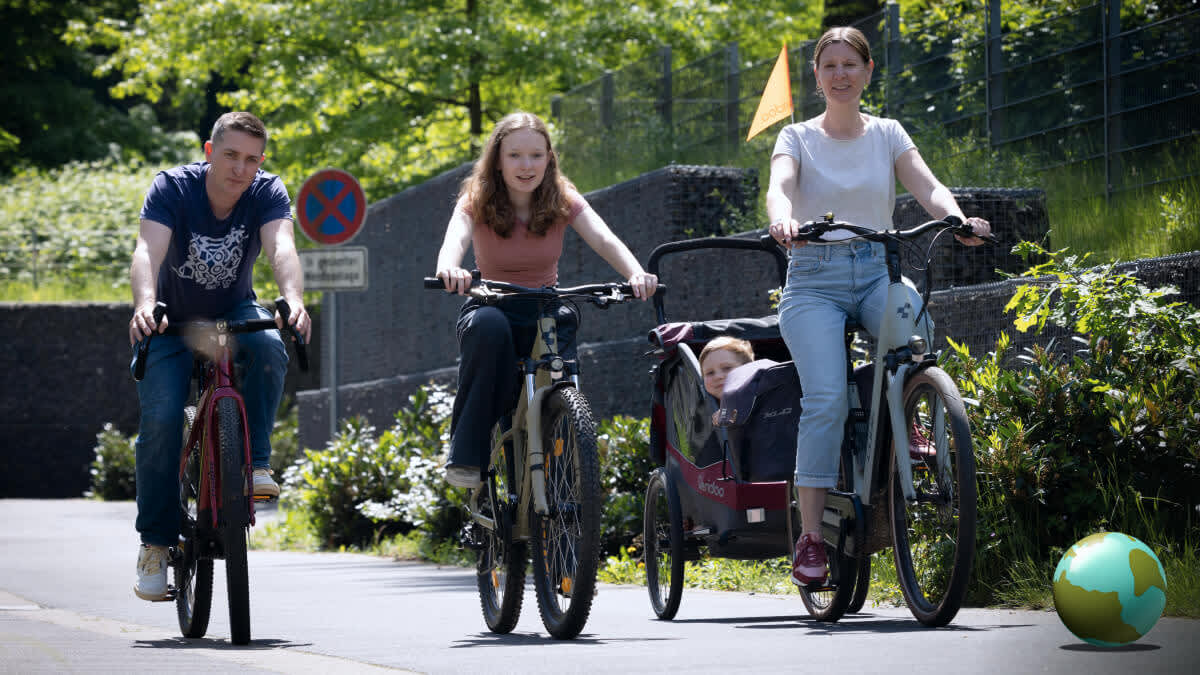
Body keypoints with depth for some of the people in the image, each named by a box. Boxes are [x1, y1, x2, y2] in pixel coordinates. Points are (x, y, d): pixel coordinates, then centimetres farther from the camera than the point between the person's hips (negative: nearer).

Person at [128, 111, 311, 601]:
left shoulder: (267, 193, -17)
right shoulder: (172, 188, -22)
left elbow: (281, 248, -35)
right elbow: (148, 250, -36)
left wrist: (293, 300, -56)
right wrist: (144, 304, -57)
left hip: (235, 314, 1)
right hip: (173, 321, -1)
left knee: (269, 346, -33)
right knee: (161, 418, -19)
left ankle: (254, 463, -19)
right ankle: (155, 542, -5)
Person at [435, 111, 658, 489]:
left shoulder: (563, 201, -4)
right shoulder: (476, 202, -9)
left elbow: (604, 239, -21)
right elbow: (455, 239, -30)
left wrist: (636, 274, -43)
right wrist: (449, 269, -56)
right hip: (493, 307, -2)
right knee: (489, 326, -39)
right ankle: (466, 455, -33)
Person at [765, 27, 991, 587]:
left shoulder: (887, 135, 10)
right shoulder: (798, 138, 6)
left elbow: (927, 187, -5)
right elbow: (778, 187, -14)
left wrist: (958, 219, -28)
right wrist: (782, 220, -38)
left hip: (877, 271, 1)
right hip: (814, 278, -1)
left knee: (914, 331, -35)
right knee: (827, 400, -24)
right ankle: (810, 536, -17)